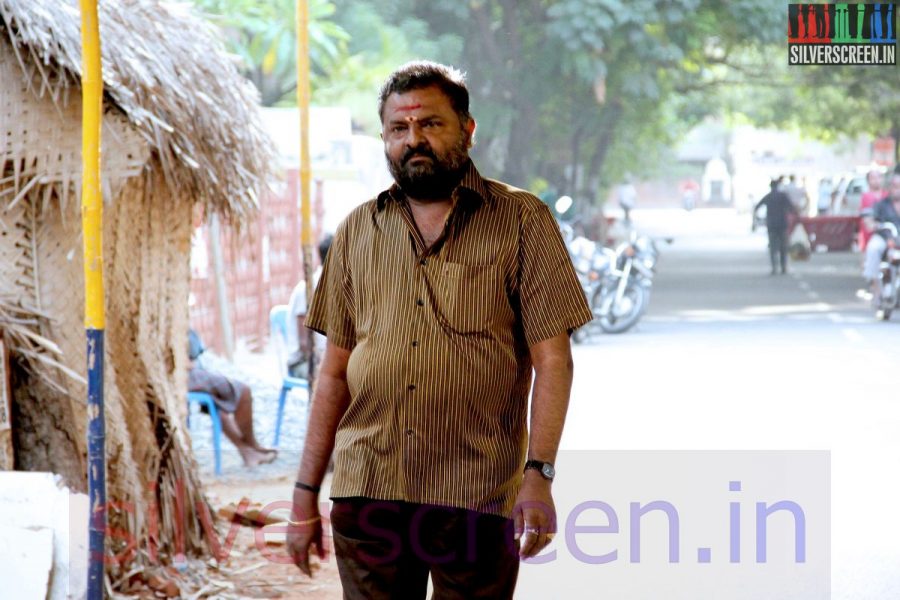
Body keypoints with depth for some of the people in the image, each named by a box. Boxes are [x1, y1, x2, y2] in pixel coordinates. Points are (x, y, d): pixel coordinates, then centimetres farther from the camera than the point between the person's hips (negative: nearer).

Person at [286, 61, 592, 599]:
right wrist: (306, 493, 10)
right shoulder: (359, 230, 13)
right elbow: (335, 370, 14)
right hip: (367, 491, 3)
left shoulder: (522, 221, 2)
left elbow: (552, 359, -4)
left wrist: (539, 474, -15)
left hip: (477, 495, -3)